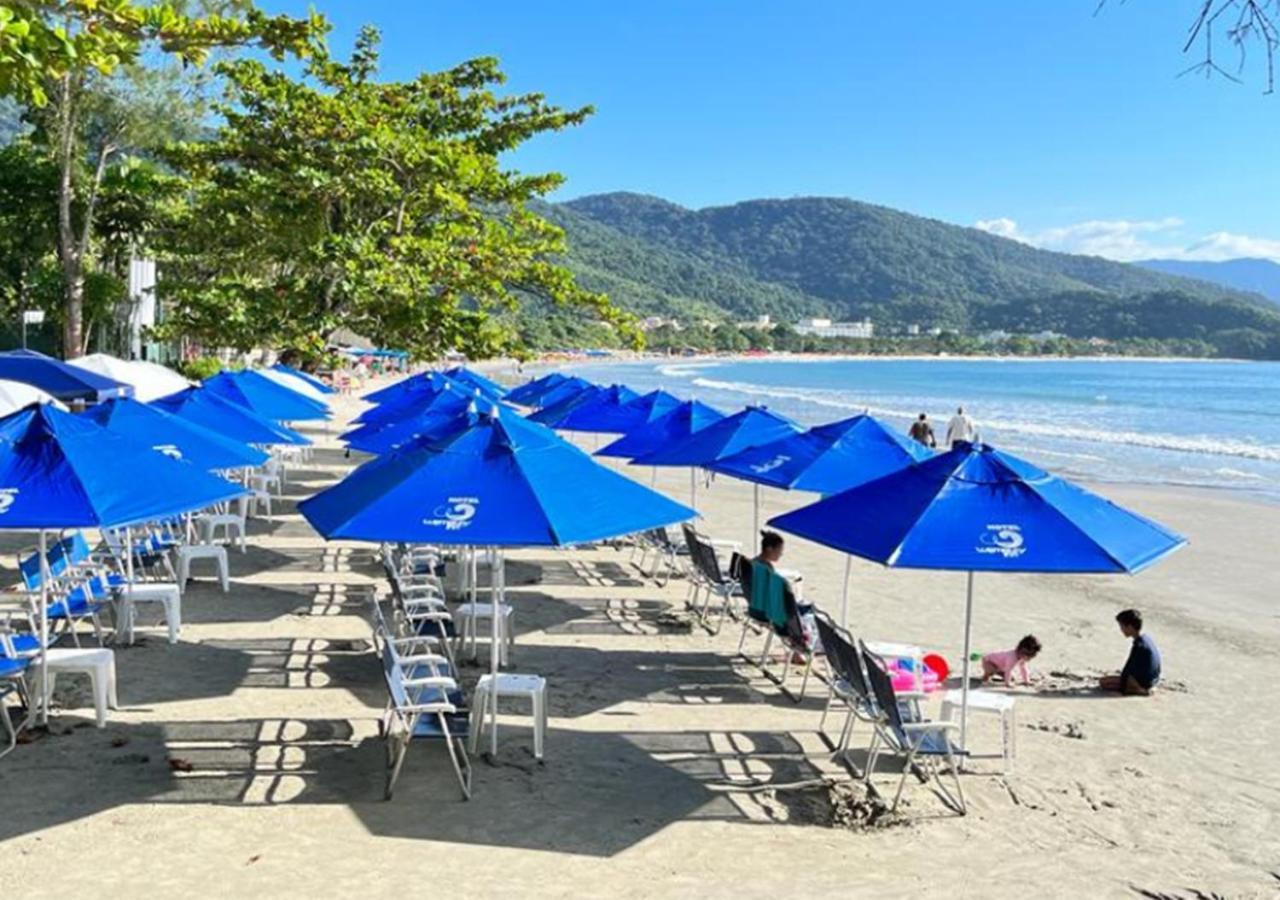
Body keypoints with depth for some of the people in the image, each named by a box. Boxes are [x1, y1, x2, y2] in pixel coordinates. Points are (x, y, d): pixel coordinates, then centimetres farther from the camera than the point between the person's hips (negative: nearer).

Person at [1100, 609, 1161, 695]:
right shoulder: (1147, 638, 6)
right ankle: (1141, 688, 11)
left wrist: (1122, 688, -15)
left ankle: (1138, 690, -13)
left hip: (1142, 681, -10)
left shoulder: (1139, 645, -23)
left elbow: (1129, 667, -20)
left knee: (1103, 682, -12)